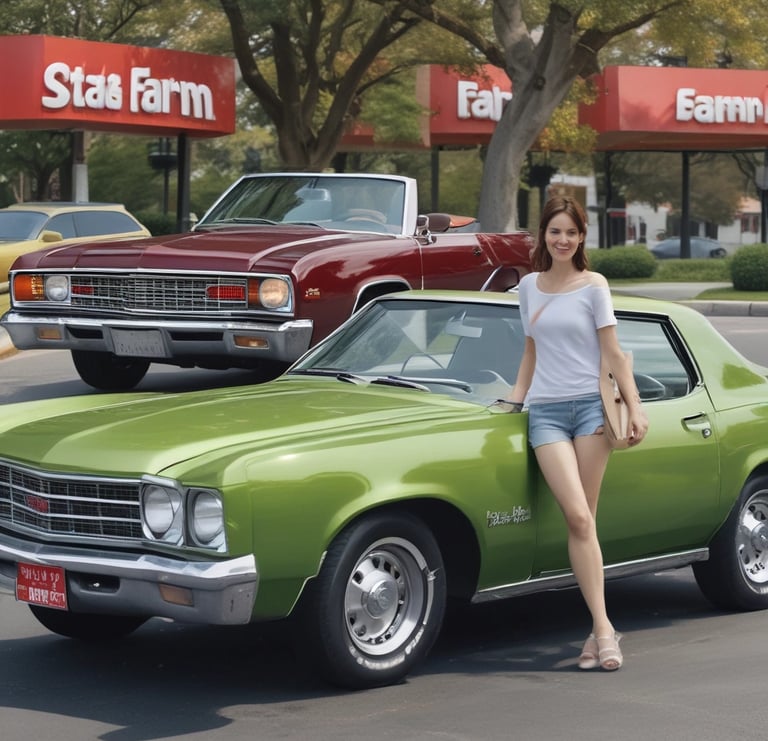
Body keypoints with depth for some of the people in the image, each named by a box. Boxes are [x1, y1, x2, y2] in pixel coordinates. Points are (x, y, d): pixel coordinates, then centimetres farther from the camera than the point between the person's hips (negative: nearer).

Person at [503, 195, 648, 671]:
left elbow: (613, 353, 1)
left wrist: (635, 408, -4)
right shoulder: (529, 287, 13)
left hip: (591, 405, -2)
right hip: (546, 412, 2)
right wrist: (516, 397, 16)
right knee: (578, 518, -13)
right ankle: (603, 628, -16)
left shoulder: (594, 286, 2)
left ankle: (600, 632, -1)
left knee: (584, 520, -5)